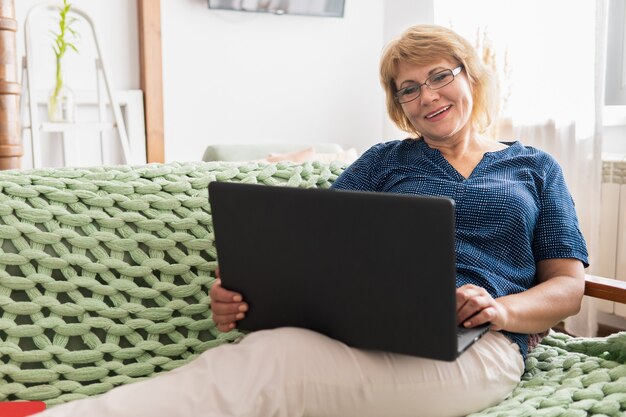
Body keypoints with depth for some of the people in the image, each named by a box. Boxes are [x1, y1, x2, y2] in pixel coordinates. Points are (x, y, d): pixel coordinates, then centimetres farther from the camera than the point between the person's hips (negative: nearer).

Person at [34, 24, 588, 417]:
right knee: (257, 359, -35)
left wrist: (503, 309, -10)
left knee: (264, 364, -33)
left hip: (474, 344, -2)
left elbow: (569, 285, 13)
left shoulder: (536, 168, 19)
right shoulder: (386, 161, 20)